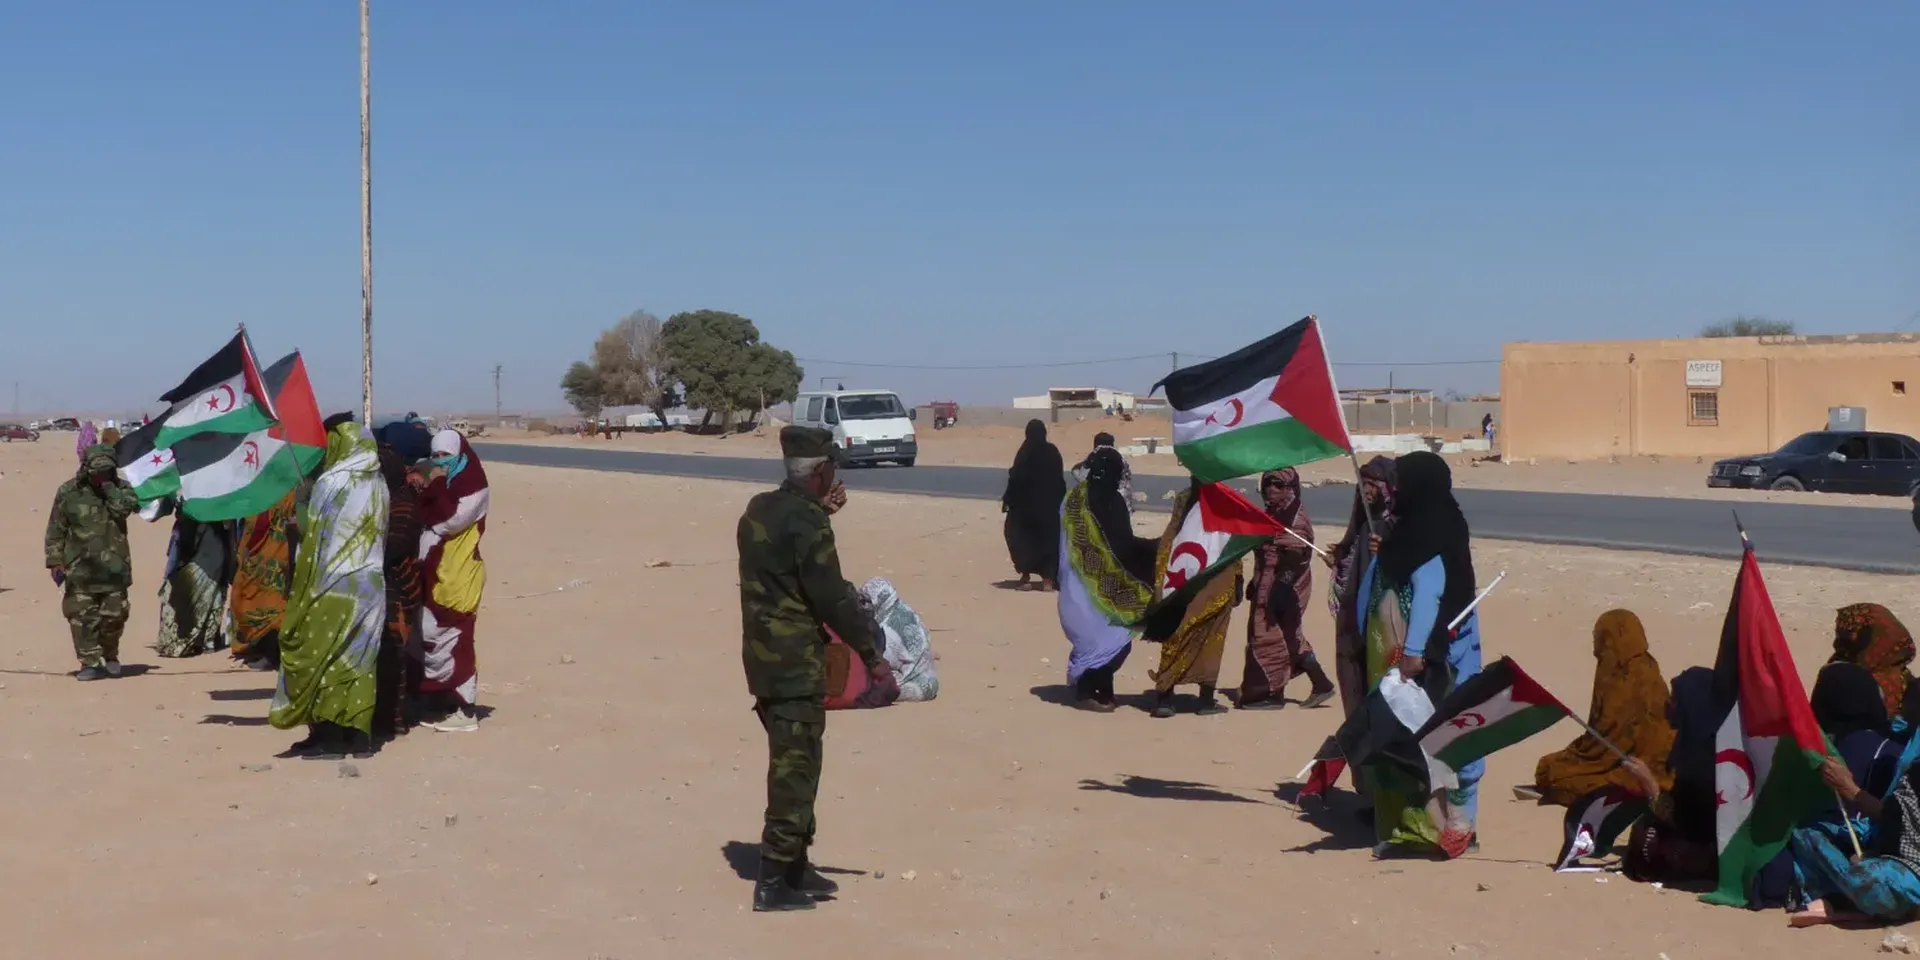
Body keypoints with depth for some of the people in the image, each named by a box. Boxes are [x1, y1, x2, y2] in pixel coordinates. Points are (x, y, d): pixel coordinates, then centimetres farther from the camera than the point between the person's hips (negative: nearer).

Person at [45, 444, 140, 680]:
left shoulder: (119, 489, 4)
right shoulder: (68, 492, -1)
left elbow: (124, 508, -18)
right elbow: (55, 530, 2)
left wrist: (108, 486, -14)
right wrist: (55, 561, -3)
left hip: (114, 568, 1)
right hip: (80, 568, -1)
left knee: (114, 615, 6)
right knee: (82, 617, -5)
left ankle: (110, 656, 27)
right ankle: (90, 662, 2)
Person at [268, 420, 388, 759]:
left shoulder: (331, 483, -11)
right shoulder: (378, 487, 7)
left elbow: (315, 538, -9)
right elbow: (380, 537, 8)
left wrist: (301, 588, -3)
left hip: (333, 586, -6)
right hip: (370, 585, 6)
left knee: (323, 658, 1)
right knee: (358, 660, 9)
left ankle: (328, 736, 1)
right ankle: (358, 733, 10)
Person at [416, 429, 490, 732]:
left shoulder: (473, 489, -7)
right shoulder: (442, 486, 20)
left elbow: (448, 520, -20)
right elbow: (424, 519, 13)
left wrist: (435, 488, -11)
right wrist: (432, 489, -1)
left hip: (457, 578, -9)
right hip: (433, 574, 9)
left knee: (453, 641, -11)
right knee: (432, 638, 10)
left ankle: (465, 711, -8)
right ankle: (444, 703, 18)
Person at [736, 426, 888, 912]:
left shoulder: (760, 511, 9)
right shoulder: (806, 521, -17)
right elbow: (833, 596, -16)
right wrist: (871, 652, -7)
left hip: (763, 654, 9)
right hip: (796, 662, -9)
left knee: (792, 763, 18)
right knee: (795, 768, -4)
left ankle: (795, 867, 26)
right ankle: (773, 881, -2)